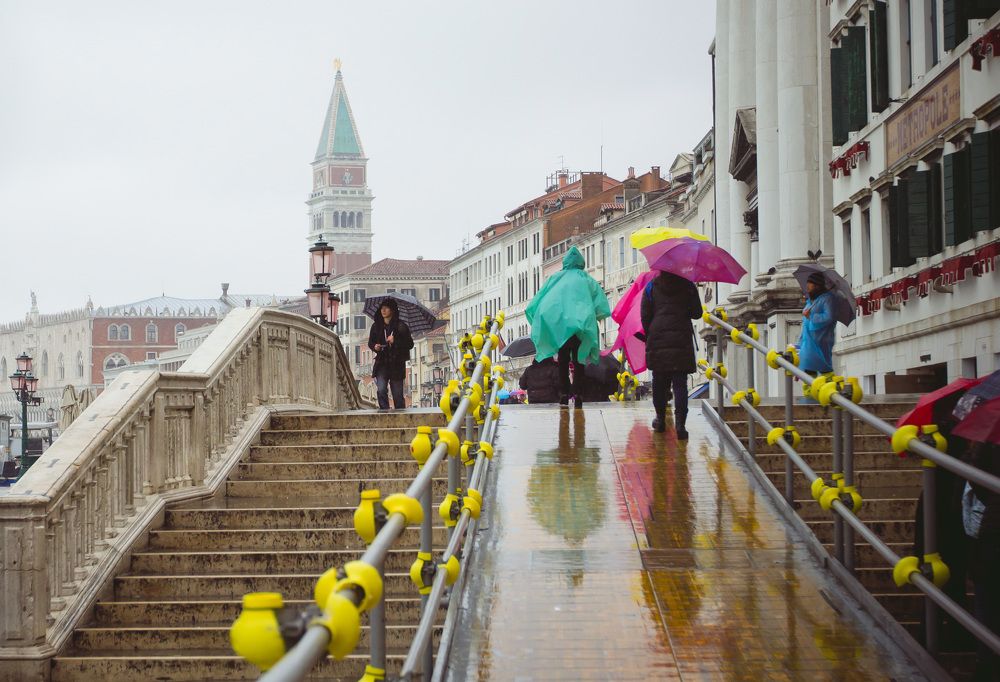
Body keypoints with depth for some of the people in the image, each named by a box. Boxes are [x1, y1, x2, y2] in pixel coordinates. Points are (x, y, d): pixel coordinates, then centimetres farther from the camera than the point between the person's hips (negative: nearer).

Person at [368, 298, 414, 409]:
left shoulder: (400, 326, -2)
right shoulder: (376, 326, 7)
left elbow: (410, 344, -2)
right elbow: (370, 342, 18)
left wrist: (395, 341, -17)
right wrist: (374, 346, -5)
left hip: (397, 363, -2)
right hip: (382, 363, 2)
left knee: (397, 394, 2)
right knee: (381, 390, -15)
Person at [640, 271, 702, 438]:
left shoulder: (651, 287, 3)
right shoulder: (688, 286, 2)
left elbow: (645, 316, 2)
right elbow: (697, 313, 6)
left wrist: (649, 335, 16)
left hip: (657, 340, 1)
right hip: (682, 340, -1)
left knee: (659, 381, 14)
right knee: (680, 383, -3)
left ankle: (660, 419, 23)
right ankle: (680, 423, -15)